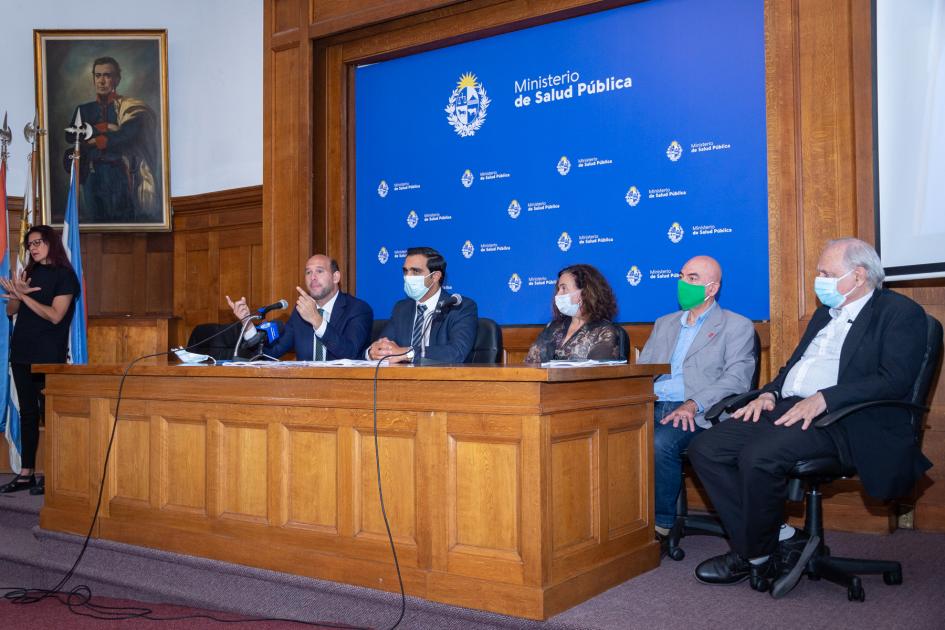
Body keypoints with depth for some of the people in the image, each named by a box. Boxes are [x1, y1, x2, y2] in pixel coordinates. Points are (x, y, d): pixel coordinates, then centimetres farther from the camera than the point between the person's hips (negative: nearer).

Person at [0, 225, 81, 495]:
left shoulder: (64, 275, -4)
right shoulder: (30, 272, 15)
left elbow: (55, 315, -14)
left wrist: (24, 295, -14)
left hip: (49, 356, -6)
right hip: (22, 352, 6)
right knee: (28, 413, 8)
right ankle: (26, 474, 12)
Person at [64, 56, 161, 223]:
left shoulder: (129, 107, 2)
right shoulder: (84, 109, 15)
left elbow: (129, 136, -12)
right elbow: (70, 136, 1)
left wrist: (94, 141, -3)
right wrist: (103, 128, -10)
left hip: (119, 175, -4)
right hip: (92, 175, 4)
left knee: (122, 219, -7)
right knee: (95, 220, 5)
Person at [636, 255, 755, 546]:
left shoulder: (737, 326, 9)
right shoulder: (664, 324, 27)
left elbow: (736, 379, -5)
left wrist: (694, 405, -21)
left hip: (695, 414, -5)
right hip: (651, 408, 5)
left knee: (661, 443, -35)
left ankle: (661, 527, -18)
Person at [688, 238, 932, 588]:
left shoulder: (901, 312, 0)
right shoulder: (826, 313, 26)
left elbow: (894, 379, -14)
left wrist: (823, 399, -23)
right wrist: (770, 393, 5)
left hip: (838, 419, -8)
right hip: (786, 408, 9)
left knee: (759, 456, -33)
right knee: (705, 447, -10)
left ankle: (757, 556, -8)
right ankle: (775, 536, -3)